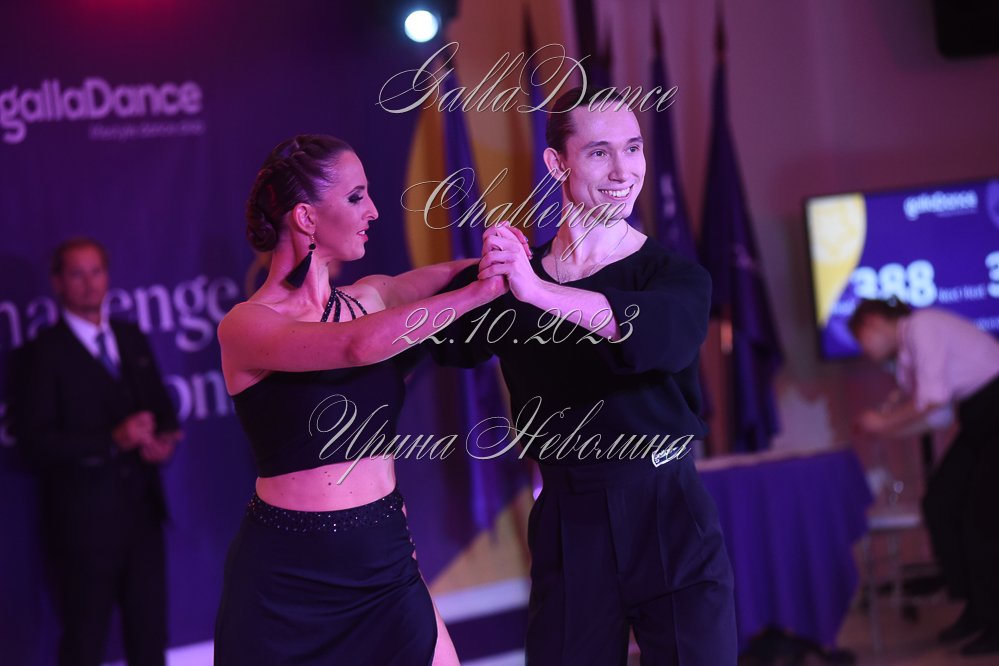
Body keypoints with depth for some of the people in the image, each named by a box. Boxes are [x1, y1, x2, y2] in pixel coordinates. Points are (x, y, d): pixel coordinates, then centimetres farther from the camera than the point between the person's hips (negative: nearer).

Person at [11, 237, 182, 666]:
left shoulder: (131, 339, 12)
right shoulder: (43, 353, -7)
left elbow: (161, 407, 17)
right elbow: (34, 440, -15)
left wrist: (162, 441, -7)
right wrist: (112, 441, -24)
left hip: (142, 512, 6)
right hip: (83, 521, -6)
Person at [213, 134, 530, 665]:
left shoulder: (370, 297, 7)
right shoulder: (244, 326, -12)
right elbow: (358, 345, -27)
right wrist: (483, 288, -25)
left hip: (386, 562, 5)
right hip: (287, 574, -5)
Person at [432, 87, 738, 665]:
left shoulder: (674, 275, -4)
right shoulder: (515, 277, 6)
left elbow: (667, 336, -27)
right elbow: (450, 345, -7)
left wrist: (539, 292, -37)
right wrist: (485, 282, -27)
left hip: (670, 527, -2)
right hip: (566, 532, 2)